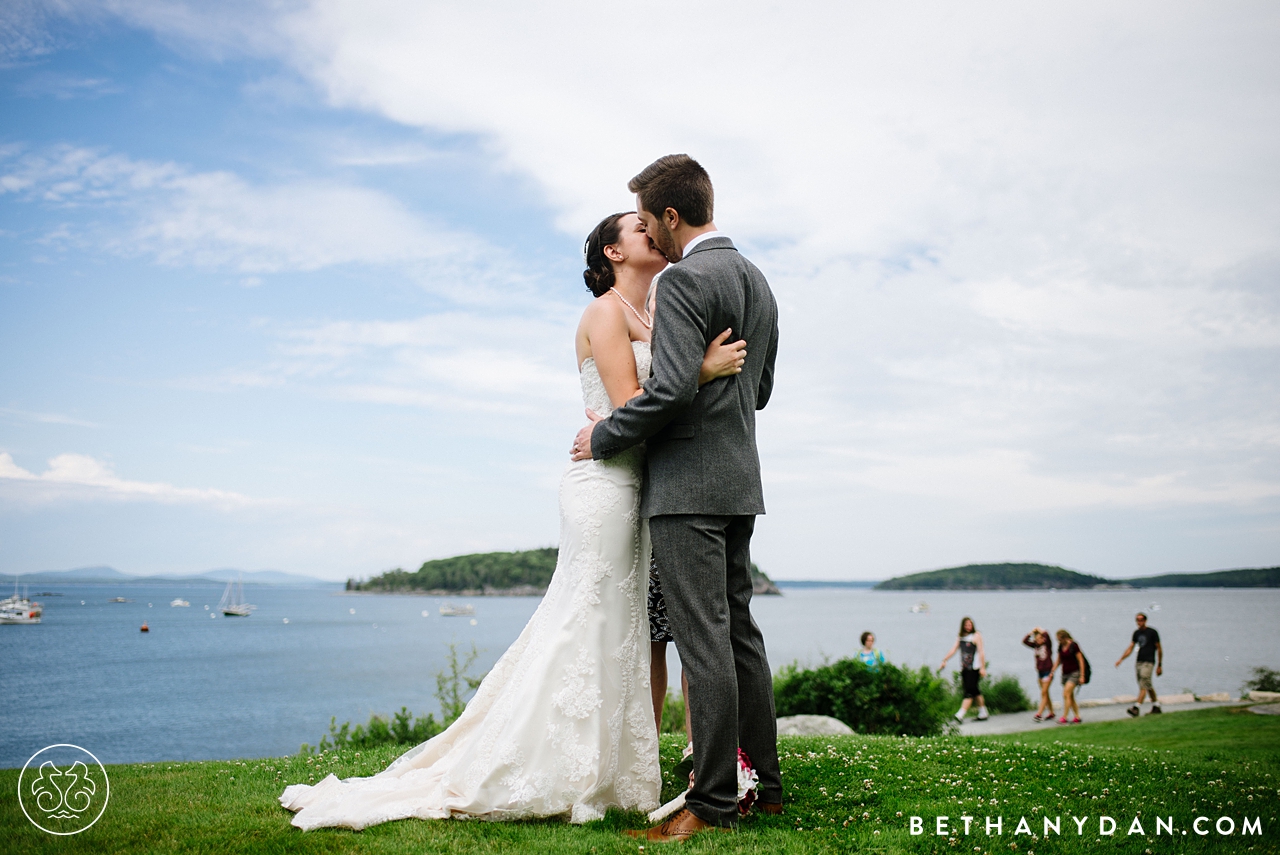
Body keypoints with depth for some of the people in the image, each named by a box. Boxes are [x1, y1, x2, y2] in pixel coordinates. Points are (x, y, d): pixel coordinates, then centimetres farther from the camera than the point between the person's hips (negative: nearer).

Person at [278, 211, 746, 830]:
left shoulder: (650, 318, 21)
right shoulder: (605, 313, -7)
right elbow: (629, 408, -17)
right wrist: (702, 370, -21)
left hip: (633, 491, 9)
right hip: (604, 484, -9)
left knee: (616, 633, 11)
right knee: (584, 632, -6)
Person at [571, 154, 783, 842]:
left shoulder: (685, 280, -13)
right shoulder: (757, 282, 16)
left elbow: (671, 387, -22)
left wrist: (604, 436, -9)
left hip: (686, 484, -10)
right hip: (739, 479, 10)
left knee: (704, 638, -6)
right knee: (738, 628, 14)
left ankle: (713, 804, 0)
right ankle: (765, 780, 23)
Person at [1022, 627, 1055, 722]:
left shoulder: (1048, 644, -9)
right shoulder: (1035, 645, 6)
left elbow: (1046, 634, -27)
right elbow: (1024, 641, 1)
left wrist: (1040, 629, -11)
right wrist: (1031, 632, -2)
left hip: (1048, 671, -6)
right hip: (1039, 671, 7)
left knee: (1044, 693, -9)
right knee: (1045, 693, 11)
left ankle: (1039, 714, -13)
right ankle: (1051, 713, 20)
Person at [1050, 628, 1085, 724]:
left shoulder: (1073, 645, -12)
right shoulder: (1060, 646, 7)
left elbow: (1081, 661, -10)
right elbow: (1058, 661, 18)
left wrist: (1082, 675, -13)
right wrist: (1052, 672, 11)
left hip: (1074, 673, -7)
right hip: (1065, 673, 7)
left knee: (1066, 694, -16)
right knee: (1070, 697, 8)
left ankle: (1064, 718, -15)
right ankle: (1077, 717, 17)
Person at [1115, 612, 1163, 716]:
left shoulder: (1152, 632, -4)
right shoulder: (1136, 633, 11)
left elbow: (1159, 649, -1)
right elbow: (1130, 648, 11)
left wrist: (1159, 665, -1)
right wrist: (1121, 659, -1)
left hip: (1148, 662, -6)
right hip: (1138, 661, 6)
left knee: (1143, 685, -14)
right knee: (1148, 686, 12)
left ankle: (1137, 708, -21)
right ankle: (1156, 707, 24)